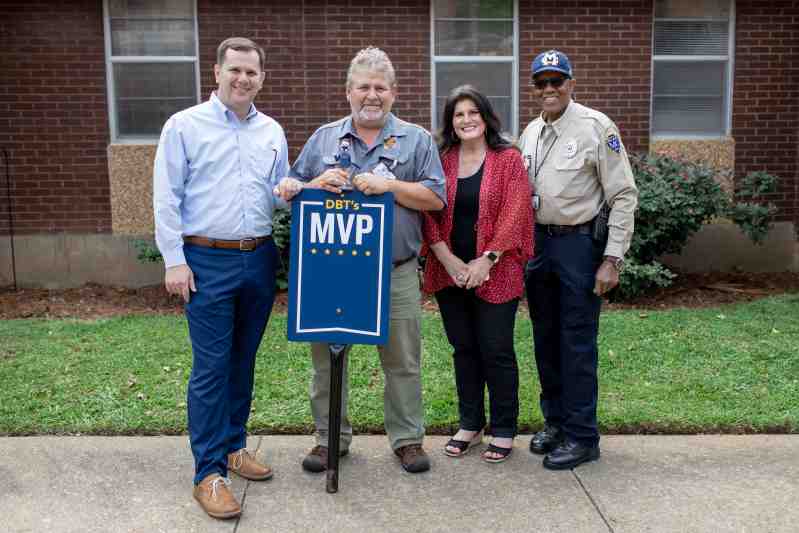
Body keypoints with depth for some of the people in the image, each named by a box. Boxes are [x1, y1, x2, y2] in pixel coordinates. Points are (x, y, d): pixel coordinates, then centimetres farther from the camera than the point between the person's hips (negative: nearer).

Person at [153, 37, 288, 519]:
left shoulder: (272, 132, 11)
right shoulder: (185, 126, -2)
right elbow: (167, 198, -5)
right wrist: (174, 260, -11)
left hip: (260, 259, 5)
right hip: (208, 261, -5)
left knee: (243, 360, 13)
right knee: (211, 366, -4)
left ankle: (233, 445, 28)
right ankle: (209, 472, 5)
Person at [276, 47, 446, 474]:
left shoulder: (415, 140, 7)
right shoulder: (323, 138, 12)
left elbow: (435, 198, -1)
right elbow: (290, 192, 11)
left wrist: (389, 185, -14)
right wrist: (315, 185, -10)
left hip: (396, 273, -1)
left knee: (403, 362, 6)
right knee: (327, 358, 9)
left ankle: (407, 438, 23)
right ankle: (330, 436, 25)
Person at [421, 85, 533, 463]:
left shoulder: (508, 159, -1)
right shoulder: (439, 161, 7)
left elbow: (514, 214, -8)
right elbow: (428, 213, 2)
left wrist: (486, 260, -15)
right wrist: (448, 259, -9)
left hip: (494, 274, -3)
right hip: (449, 272, 3)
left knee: (496, 351, 2)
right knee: (463, 349, 13)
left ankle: (504, 431, 17)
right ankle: (470, 425, 26)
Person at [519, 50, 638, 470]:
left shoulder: (595, 127, -9)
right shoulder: (530, 132, 11)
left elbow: (624, 196, -11)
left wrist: (612, 259, -15)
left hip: (580, 243, -7)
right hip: (538, 242, 7)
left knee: (577, 342, -2)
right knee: (545, 338, 14)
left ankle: (581, 436, 10)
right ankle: (555, 420, 29)